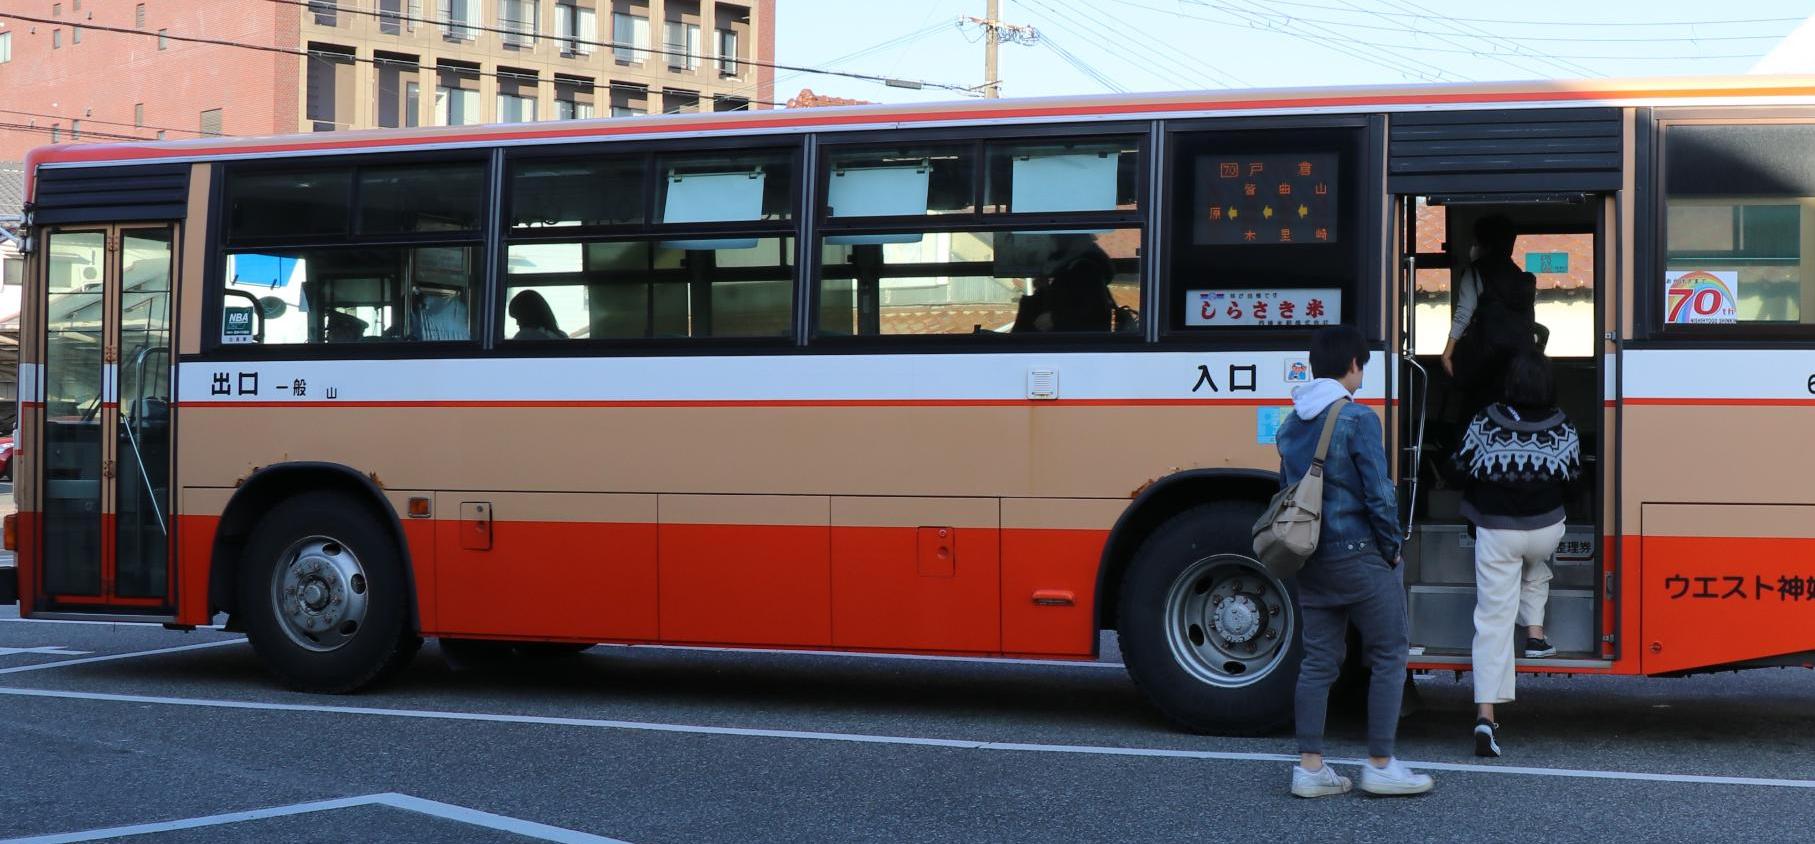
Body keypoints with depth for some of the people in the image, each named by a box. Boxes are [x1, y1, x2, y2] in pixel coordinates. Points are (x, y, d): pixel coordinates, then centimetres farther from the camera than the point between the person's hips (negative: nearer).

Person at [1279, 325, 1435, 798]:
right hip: (1357, 556, -7)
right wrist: (1391, 549, -2)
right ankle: (1380, 766, 6)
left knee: (1318, 661, 10)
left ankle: (1310, 767, 8)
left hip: (1310, 560, 7)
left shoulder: (1290, 425, 10)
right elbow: (1379, 494, -15)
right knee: (1388, 657, 4)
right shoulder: (1357, 419, -13)